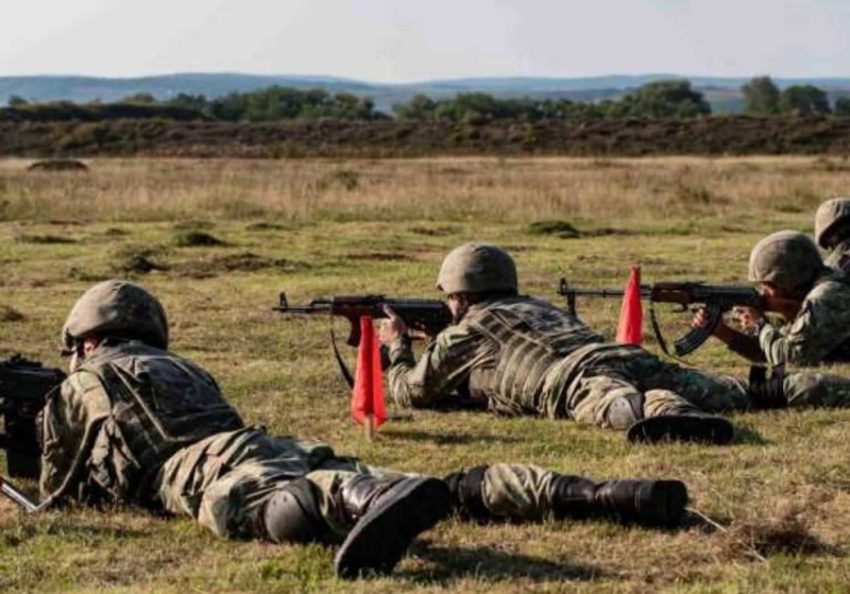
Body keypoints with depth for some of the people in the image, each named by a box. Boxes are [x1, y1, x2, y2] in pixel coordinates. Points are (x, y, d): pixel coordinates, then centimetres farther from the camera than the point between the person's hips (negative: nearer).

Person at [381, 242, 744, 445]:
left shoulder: (465, 331, 23)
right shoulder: (539, 306, 43)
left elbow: (411, 391, 34)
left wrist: (398, 345, 52)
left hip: (575, 377, -6)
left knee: (619, 406, -38)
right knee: (728, 392, 5)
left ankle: (669, 415, -69)